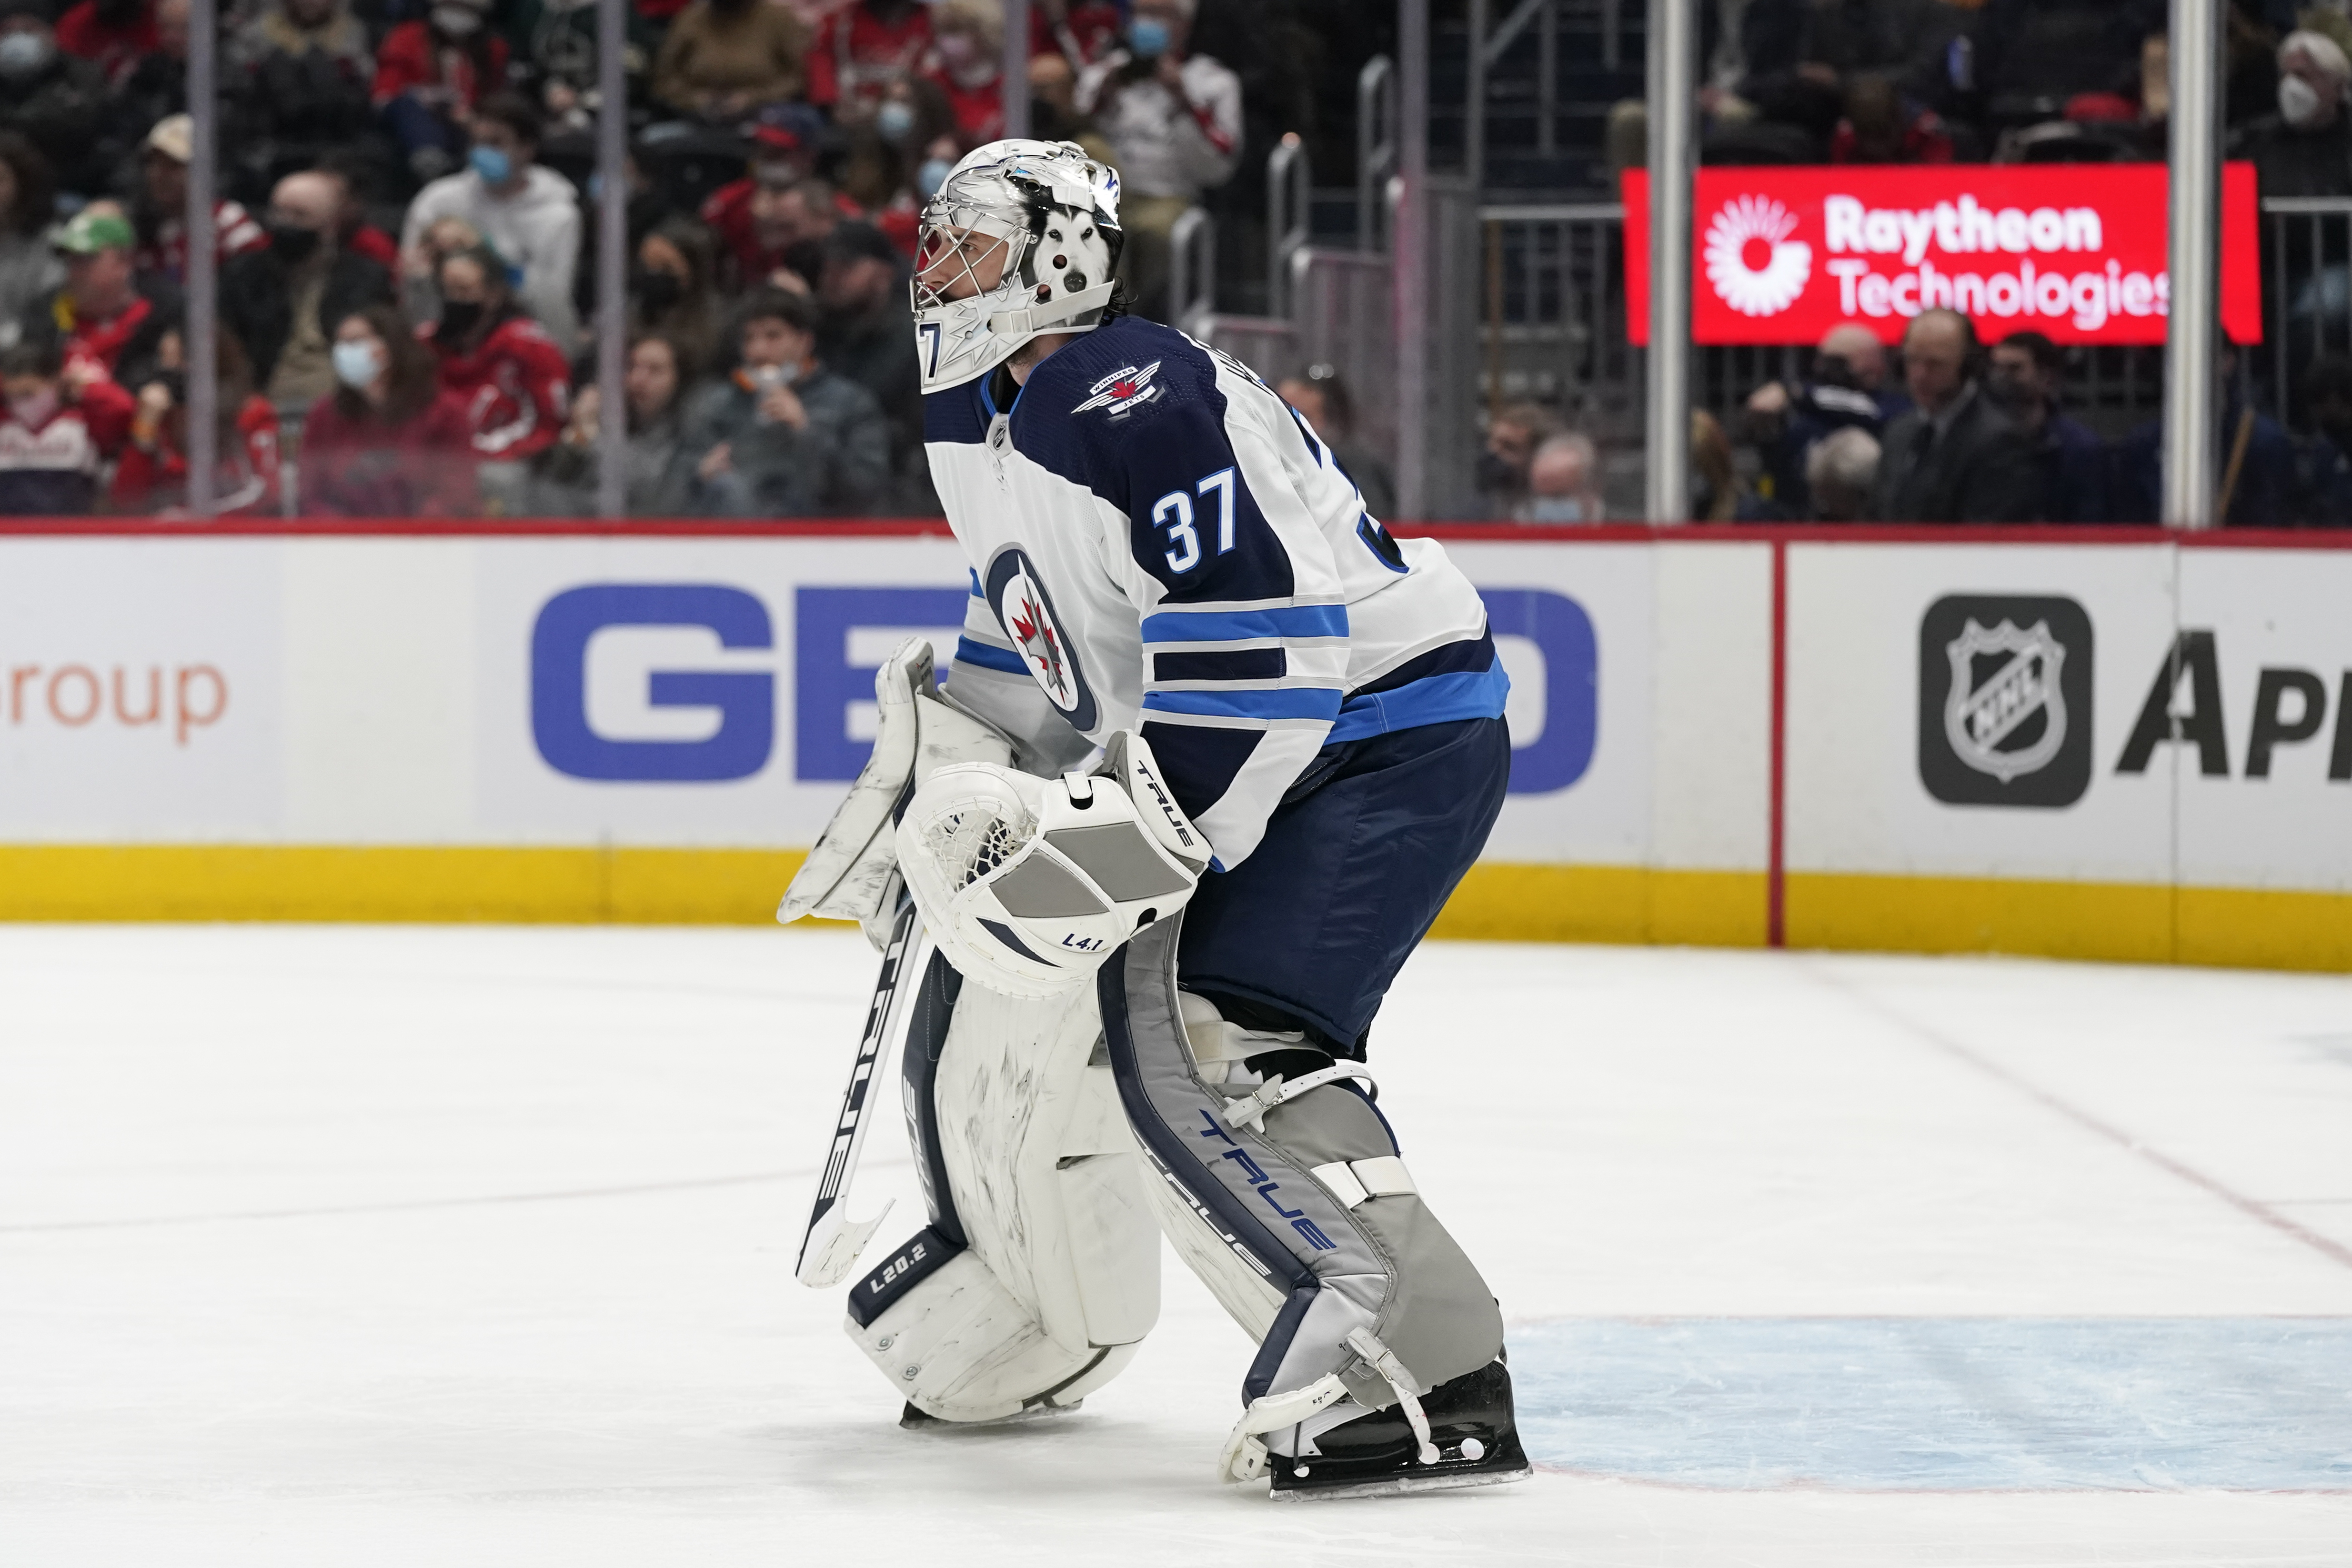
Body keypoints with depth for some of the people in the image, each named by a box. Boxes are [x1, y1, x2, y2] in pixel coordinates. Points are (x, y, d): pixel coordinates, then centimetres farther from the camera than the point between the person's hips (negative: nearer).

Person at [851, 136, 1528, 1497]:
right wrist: (935, 787, 24)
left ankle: (1436, 1383, -30)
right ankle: (1035, 1334, 35)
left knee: (1206, 1044, -25)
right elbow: (1039, 638, 27)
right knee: (1015, 1002, 14)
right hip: (1204, 759, 11)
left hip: (1388, 735, -11)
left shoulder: (1139, 404, -22)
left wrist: (1148, 830, -29)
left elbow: (1265, 636, -29)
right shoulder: (985, 425, 11)